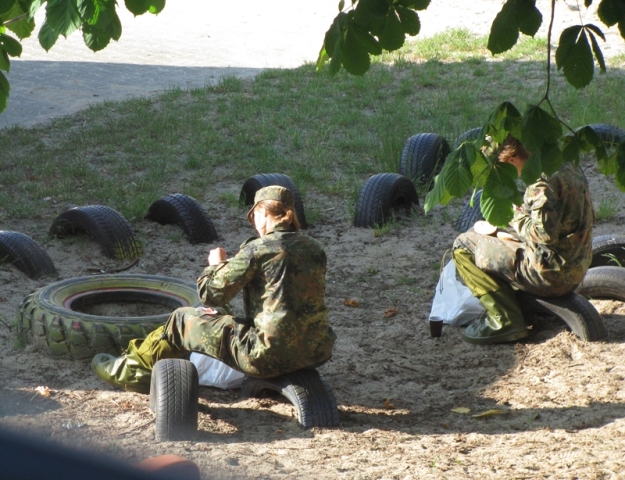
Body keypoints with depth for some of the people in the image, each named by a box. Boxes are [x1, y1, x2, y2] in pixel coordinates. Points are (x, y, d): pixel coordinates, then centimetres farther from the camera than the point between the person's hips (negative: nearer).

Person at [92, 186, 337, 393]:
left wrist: (216, 265, 14)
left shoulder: (258, 249, -13)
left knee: (183, 320, 15)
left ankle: (131, 371, 36)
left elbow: (211, 294, -8)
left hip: (271, 356, -6)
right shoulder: (314, 249, 5)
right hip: (316, 353, 6)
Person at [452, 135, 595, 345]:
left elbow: (545, 234, -26)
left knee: (464, 246, -4)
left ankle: (505, 321, -7)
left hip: (550, 272, -10)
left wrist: (515, 216, -8)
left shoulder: (542, 179, -20)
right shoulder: (569, 167, 9)